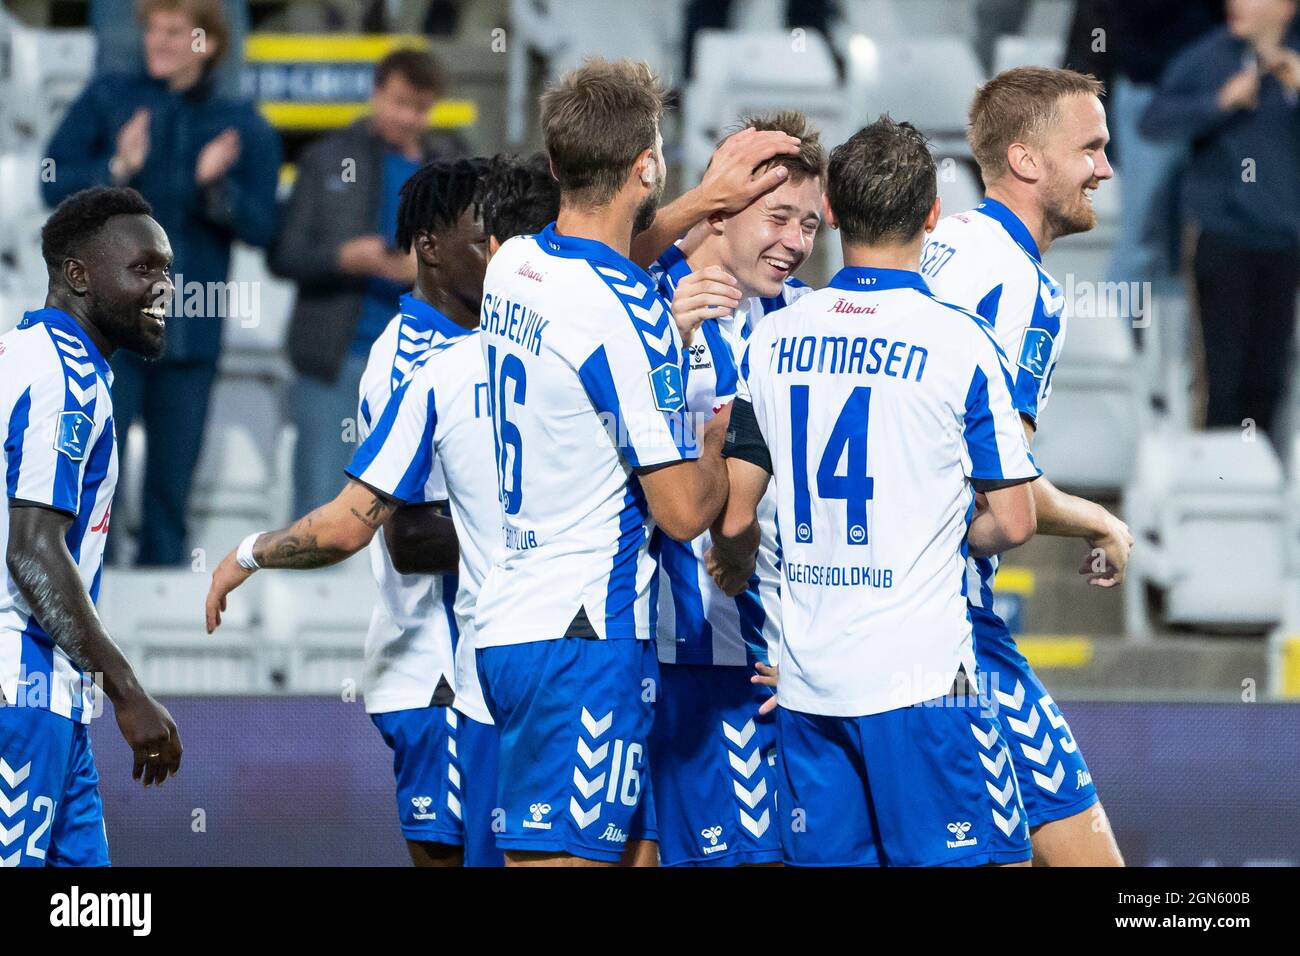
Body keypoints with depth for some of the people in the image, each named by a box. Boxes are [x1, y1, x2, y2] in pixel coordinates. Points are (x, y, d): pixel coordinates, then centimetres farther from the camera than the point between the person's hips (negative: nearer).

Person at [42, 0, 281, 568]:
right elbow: (55, 185, 0)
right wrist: (117, 169, -17)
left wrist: (216, 187, -16)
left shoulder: (244, 127, 7)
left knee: (172, 484, 7)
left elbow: (260, 226, 2)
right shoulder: (107, 101, 5)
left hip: (192, 328, 2)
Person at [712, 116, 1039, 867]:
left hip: (806, 684, 5)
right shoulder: (961, 343, -8)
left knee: (828, 857, 9)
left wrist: (740, 578, 31)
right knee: (969, 858, -1)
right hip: (920, 676, -5)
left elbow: (732, 520, 10)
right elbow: (1012, 522, -3)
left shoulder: (773, 340, 5)